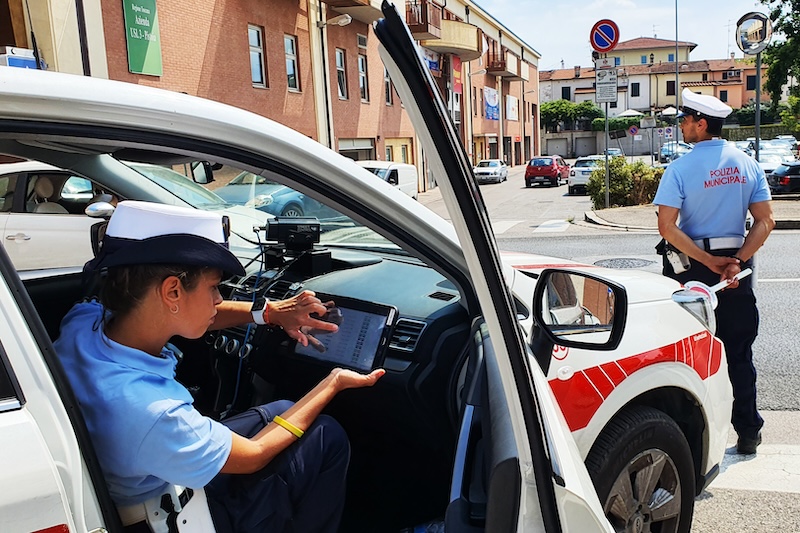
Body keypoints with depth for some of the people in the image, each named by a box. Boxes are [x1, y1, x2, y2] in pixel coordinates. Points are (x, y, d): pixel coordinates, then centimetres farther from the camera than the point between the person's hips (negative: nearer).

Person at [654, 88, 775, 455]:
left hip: (691, 267, -3)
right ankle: (748, 432, 20)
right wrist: (736, 261, -9)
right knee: (738, 352, 12)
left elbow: (667, 227, -18)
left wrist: (709, 261, -13)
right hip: (736, 265, 3)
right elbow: (765, 221, -2)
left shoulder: (681, 168, -11)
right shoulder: (747, 164, 2)